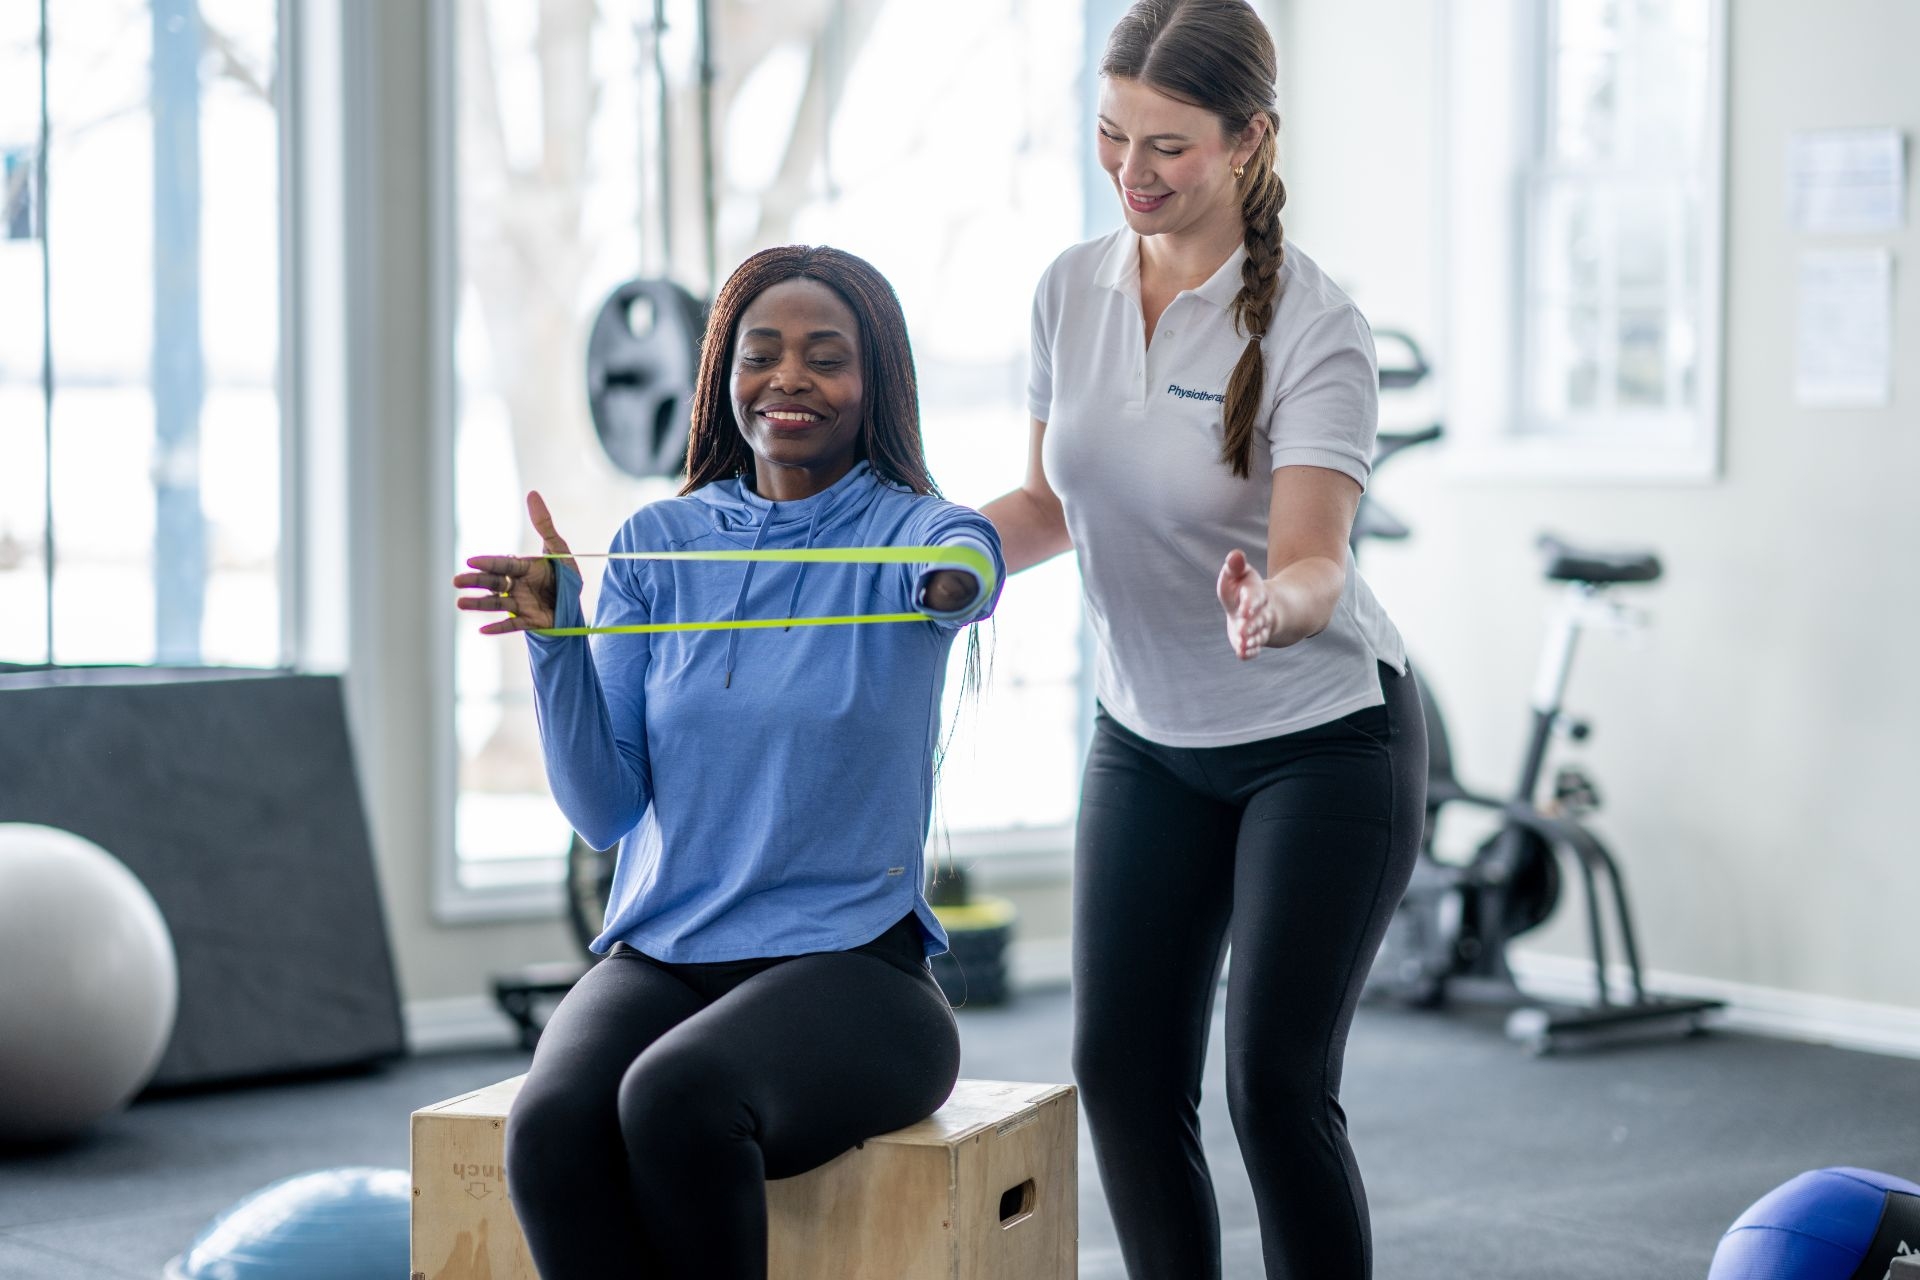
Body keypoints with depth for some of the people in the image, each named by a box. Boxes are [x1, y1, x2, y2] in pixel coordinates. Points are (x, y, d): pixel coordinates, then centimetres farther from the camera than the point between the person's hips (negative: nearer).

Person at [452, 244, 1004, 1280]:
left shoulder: (907, 529, 1)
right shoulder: (658, 544, 10)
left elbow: (966, 563, -28)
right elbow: (606, 812, 5)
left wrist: (954, 581, -53)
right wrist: (556, 637, -11)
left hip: (848, 962, -3)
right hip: (657, 954, 3)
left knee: (674, 1098, -34)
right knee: (550, 1126, -30)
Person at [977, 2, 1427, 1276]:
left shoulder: (1313, 325, -19)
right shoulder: (1073, 288, -2)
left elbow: (1314, 553, -27)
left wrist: (1273, 605, -50)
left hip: (1324, 739, -5)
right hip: (1148, 741, 6)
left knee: (1277, 1080, -10)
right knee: (1122, 1069, 2)